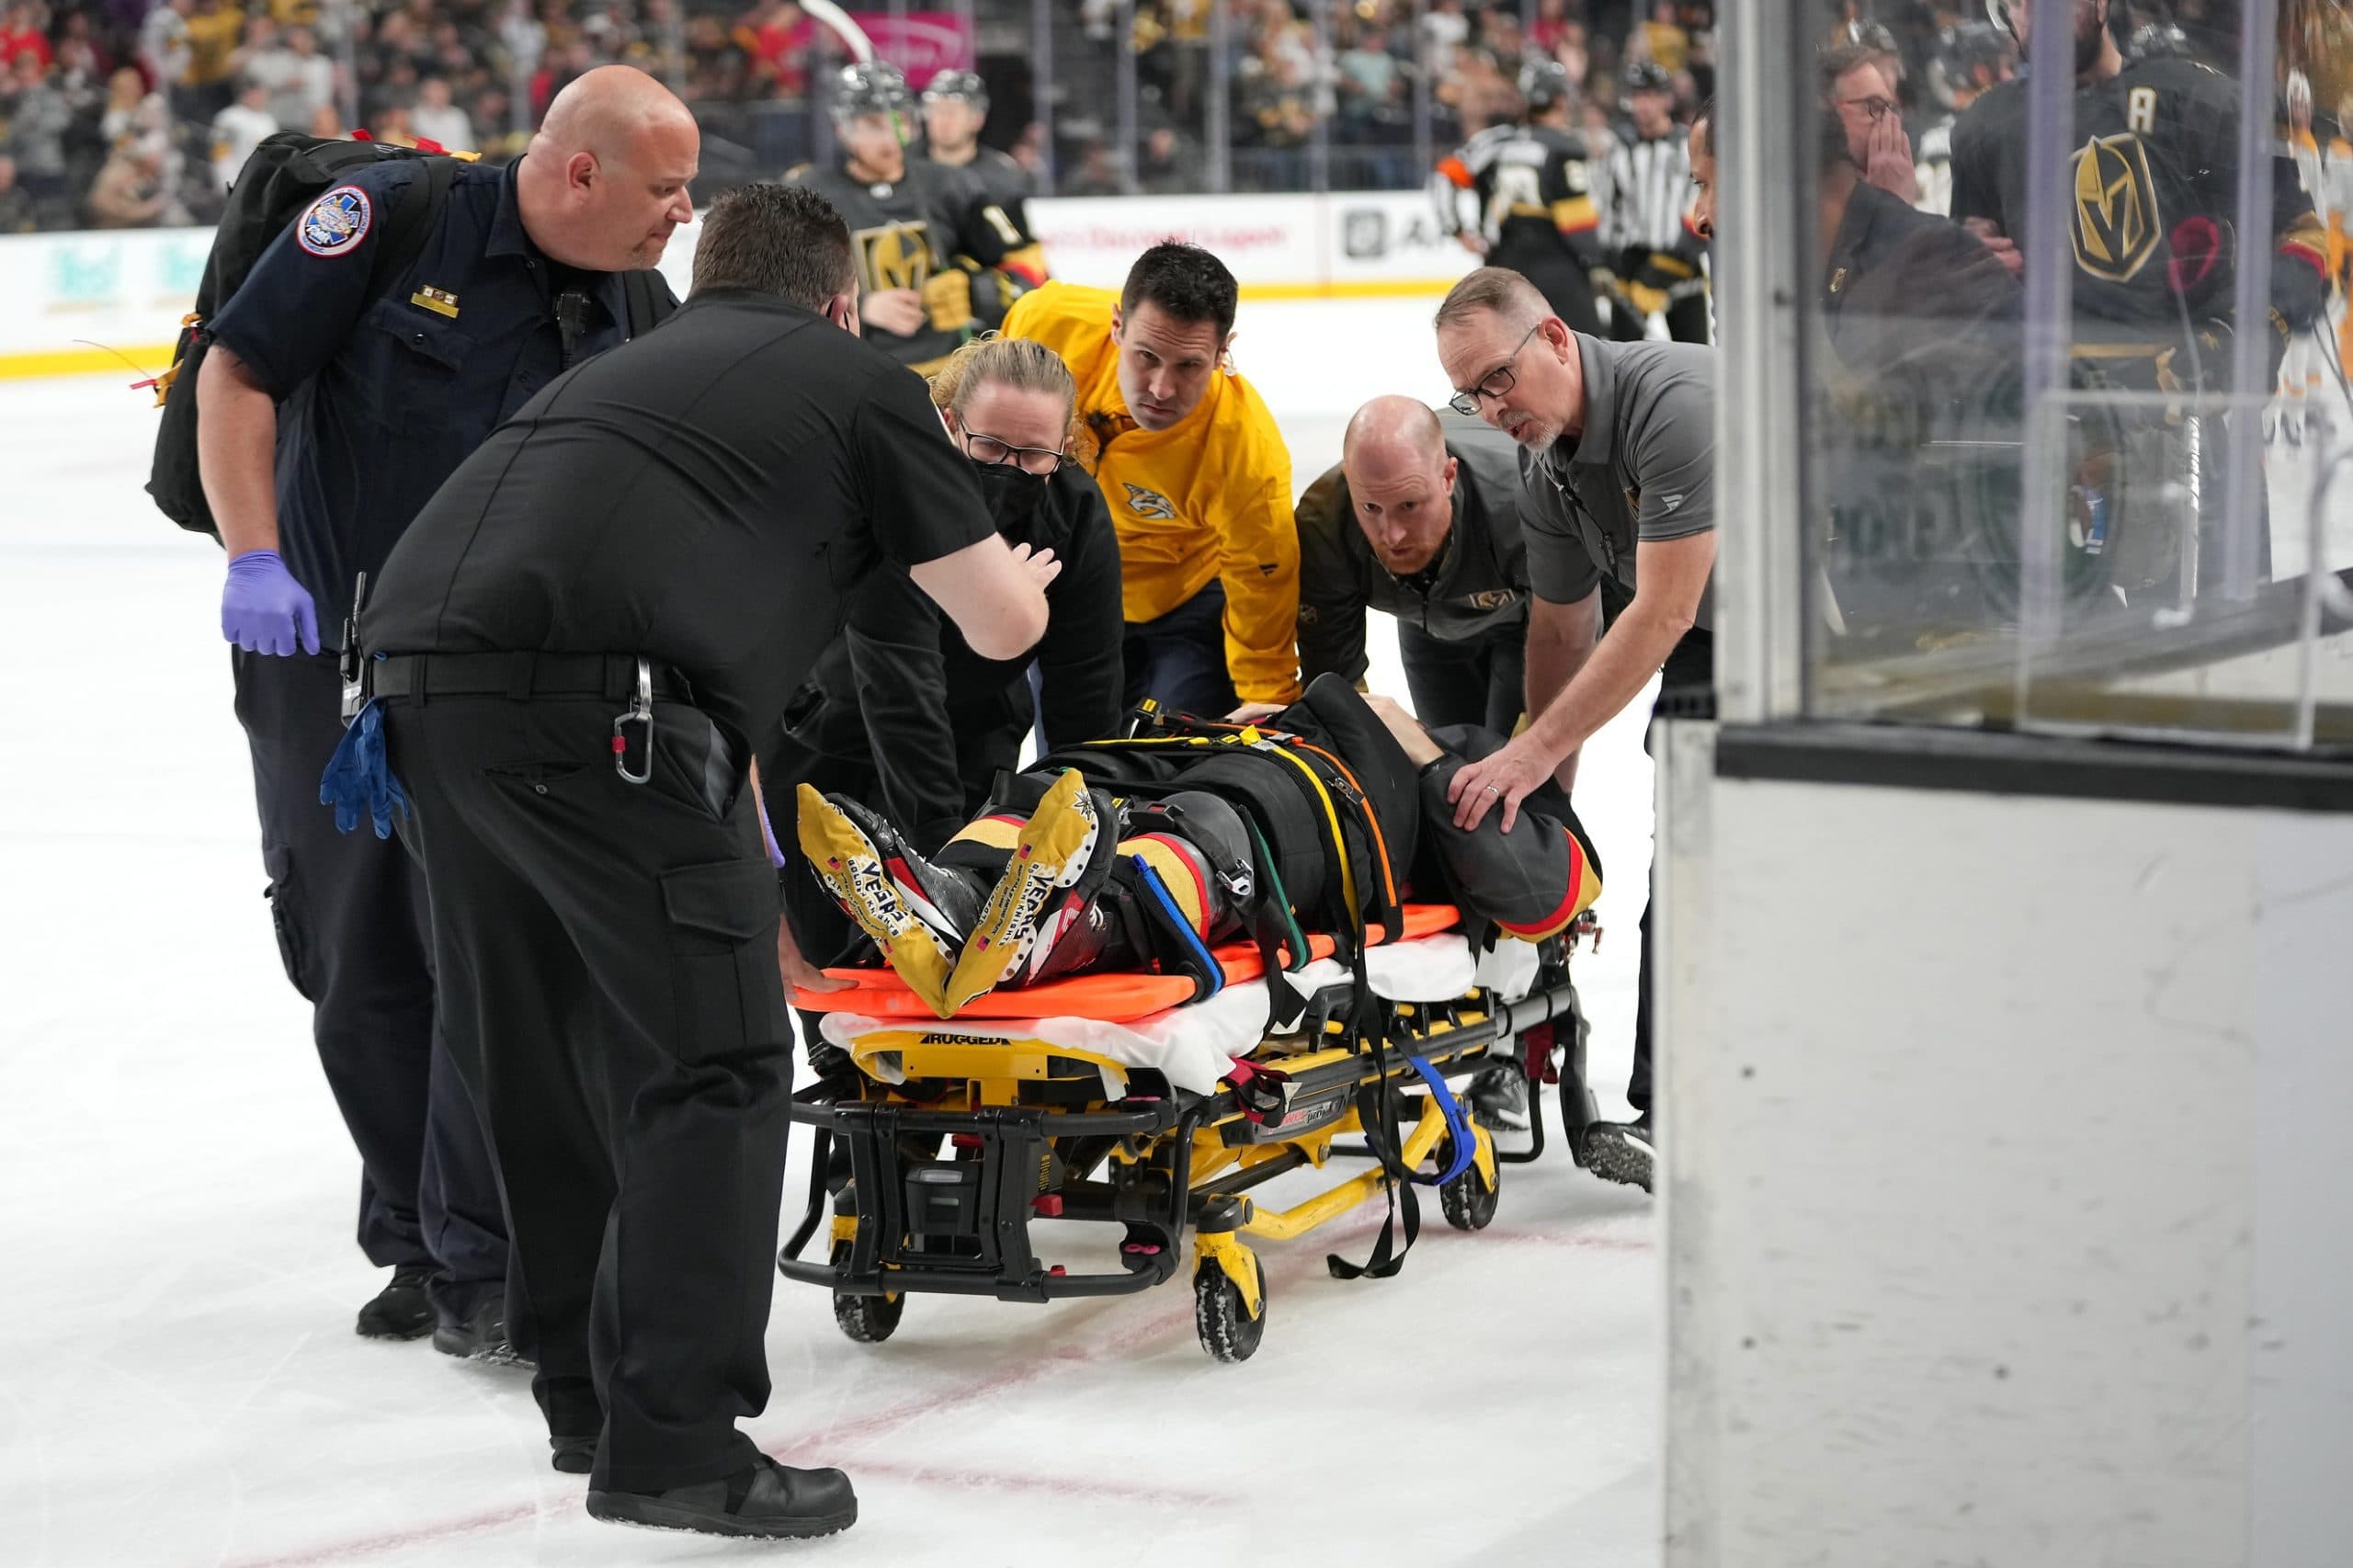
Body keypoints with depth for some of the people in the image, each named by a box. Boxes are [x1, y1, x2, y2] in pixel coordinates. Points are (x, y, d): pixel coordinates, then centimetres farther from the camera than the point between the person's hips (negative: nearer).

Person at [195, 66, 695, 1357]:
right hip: (318, 651, -1)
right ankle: (417, 1242, 22)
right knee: (360, 971, 6)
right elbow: (239, 368, -7)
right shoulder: (395, 218, -11)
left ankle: (481, 1264, 1)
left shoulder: (640, 323, -1)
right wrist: (255, 559, -16)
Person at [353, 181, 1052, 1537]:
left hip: (417, 675, 8)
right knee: (716, 1060, 0)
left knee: (547, 1057, 19)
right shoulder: (861, 379, 16)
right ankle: (673, 1446, -1)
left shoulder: (633, 367, 34)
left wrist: (745, 886, 48)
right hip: (583, 697, -7)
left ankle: (590, 1397, 30)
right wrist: (1025, 571, 44)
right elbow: (1004, 626, 19)